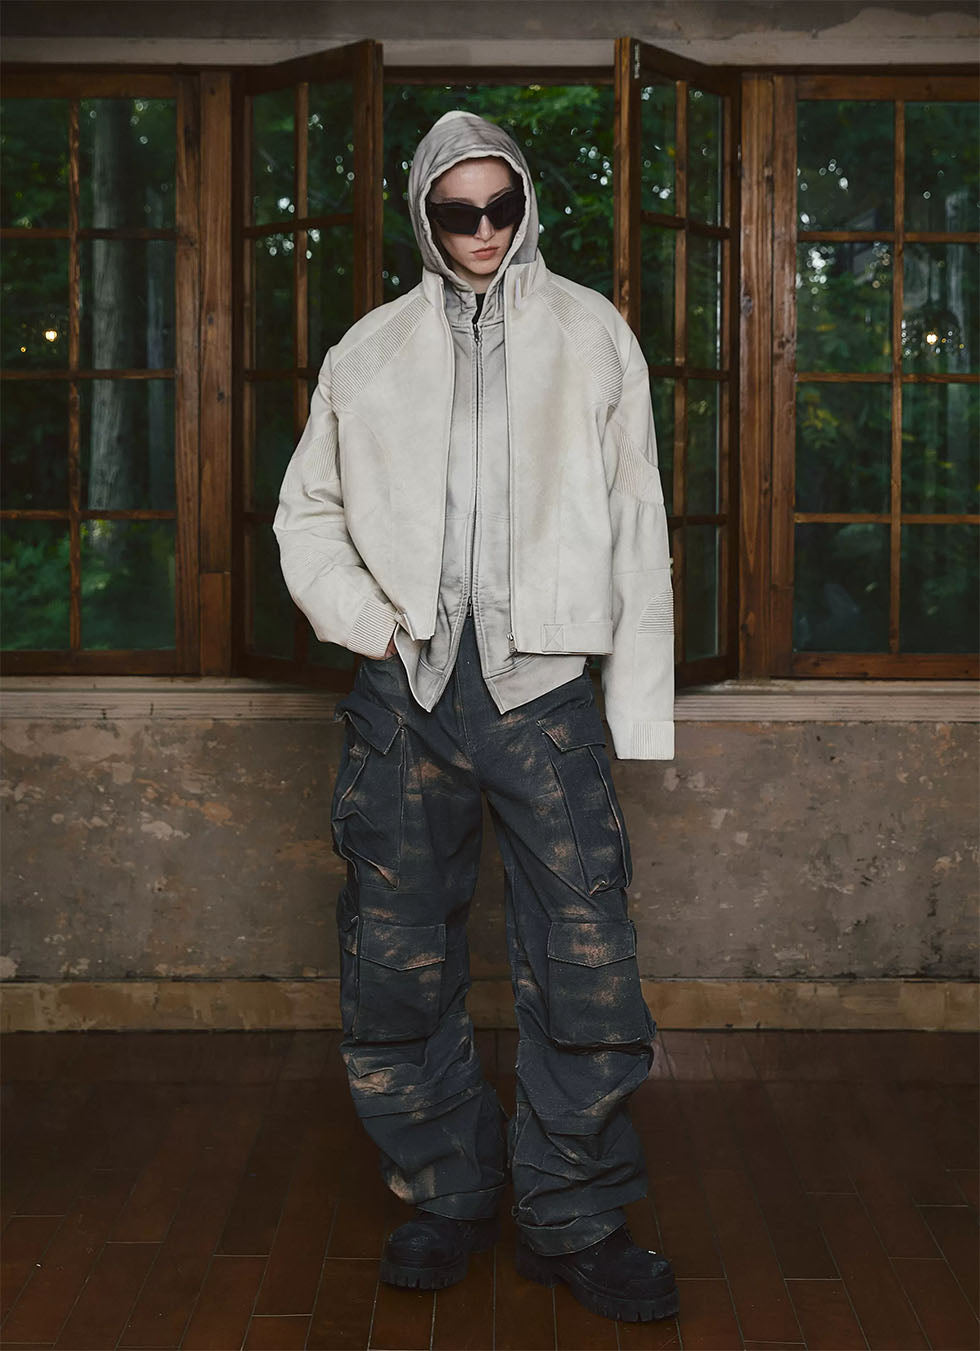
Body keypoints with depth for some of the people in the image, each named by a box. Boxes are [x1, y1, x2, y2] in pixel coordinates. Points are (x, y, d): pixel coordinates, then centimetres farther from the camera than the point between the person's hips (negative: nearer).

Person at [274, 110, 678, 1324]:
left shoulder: (591, 334, 9)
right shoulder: (371, 351, 12)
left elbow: (636, 526, 7)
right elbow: (306, 513, 18)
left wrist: (640, 704, 1)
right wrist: (369, 625, 0)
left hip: (543, 686, -1)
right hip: (406, 687, 2)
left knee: (585, 965, -4)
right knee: (394, 962, 5)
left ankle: (573, 1220, 13)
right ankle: (449, 1192, 23)